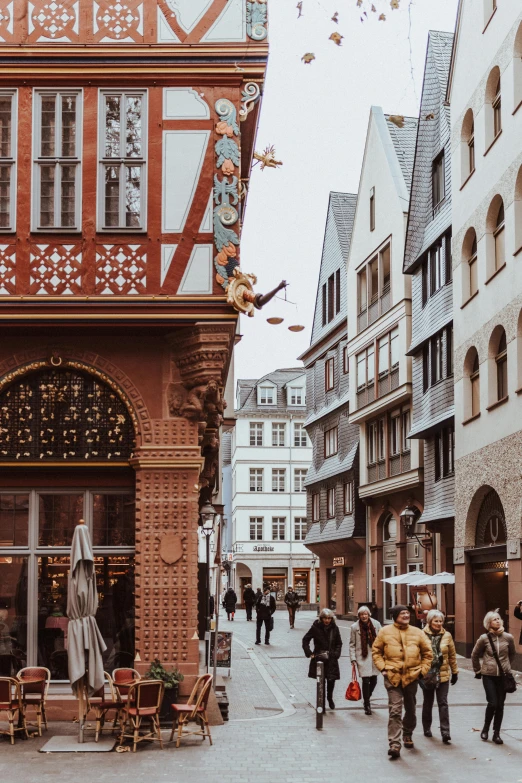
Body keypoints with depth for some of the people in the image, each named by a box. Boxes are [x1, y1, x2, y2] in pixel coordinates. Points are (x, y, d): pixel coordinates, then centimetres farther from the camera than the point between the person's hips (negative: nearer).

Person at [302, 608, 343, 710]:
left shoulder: (334, 628, 4)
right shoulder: (316, 627, -4)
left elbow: (339, 643, 13)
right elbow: (305, 640, 2)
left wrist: (336, 654, -1)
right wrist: (309, 653, -4)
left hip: (331, 659, 2)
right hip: (319, 658, -2)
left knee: (331, 679, -2)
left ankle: (330, 698, 24)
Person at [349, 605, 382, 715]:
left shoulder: (376, 624, 1)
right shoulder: (355, 627, -2)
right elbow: (352, 644, 3)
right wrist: (353, 658, -2)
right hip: (362, 657, -2)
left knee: (374, 680, 7)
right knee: (366, 681, -6)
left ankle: (367, 699, 33)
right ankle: (367, 705, 6)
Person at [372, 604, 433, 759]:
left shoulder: (418, 633, 3)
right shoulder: (385, 632, 0)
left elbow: (428, 653, 11)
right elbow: (376, 651, 8)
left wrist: (423, 670, 3)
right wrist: (382, 668, -3)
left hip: (411, 676, 3)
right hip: (392, 677, -3)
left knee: (410, 709, 17)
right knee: (395, 711, -11)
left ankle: (407, 734, 42)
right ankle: (394, 744, -13)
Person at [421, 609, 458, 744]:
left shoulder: (447, 636, 2)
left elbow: (452, 655, 9)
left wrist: (455, 672, 12)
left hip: (443, 675, 1)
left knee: (443, 703, -4)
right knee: (428, 703, 14)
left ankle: (445, 732, -8)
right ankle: (427, 728, 29)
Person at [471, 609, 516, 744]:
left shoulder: (508, 638, -4)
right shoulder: (484, 638, -8)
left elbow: (512, 654, 16)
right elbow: (475, 655, 6)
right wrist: (478, 671, 9)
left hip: (503, 676, 2)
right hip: (489, 676, -2)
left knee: (500, 705, 5)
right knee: (492, 703, -9)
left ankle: (496, 733, 16)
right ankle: (485, 729, 14)